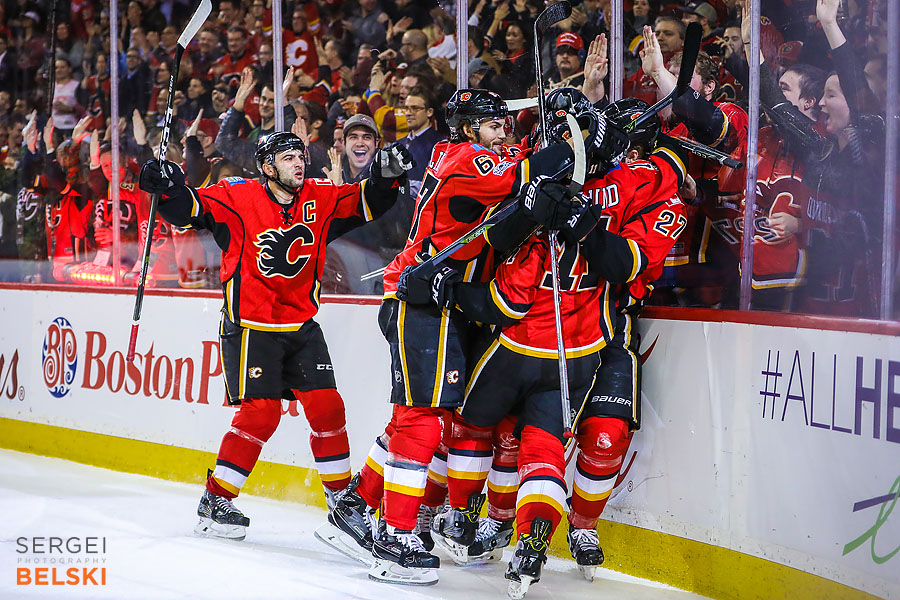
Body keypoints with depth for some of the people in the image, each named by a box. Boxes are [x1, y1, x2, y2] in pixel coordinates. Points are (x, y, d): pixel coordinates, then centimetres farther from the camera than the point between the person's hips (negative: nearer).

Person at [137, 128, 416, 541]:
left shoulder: (320, 199, 2)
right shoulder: (238, 197, -10)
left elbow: (366, 204, 5)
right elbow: (189, 210, -17)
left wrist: (385, 176, -14)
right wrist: (170, 188, -37)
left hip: (301, 325, 5)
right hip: (250, 325, -5)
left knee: (326, 408, 1)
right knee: (260, 414, -12)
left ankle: (342, 497, 16)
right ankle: (215, 501, 1)